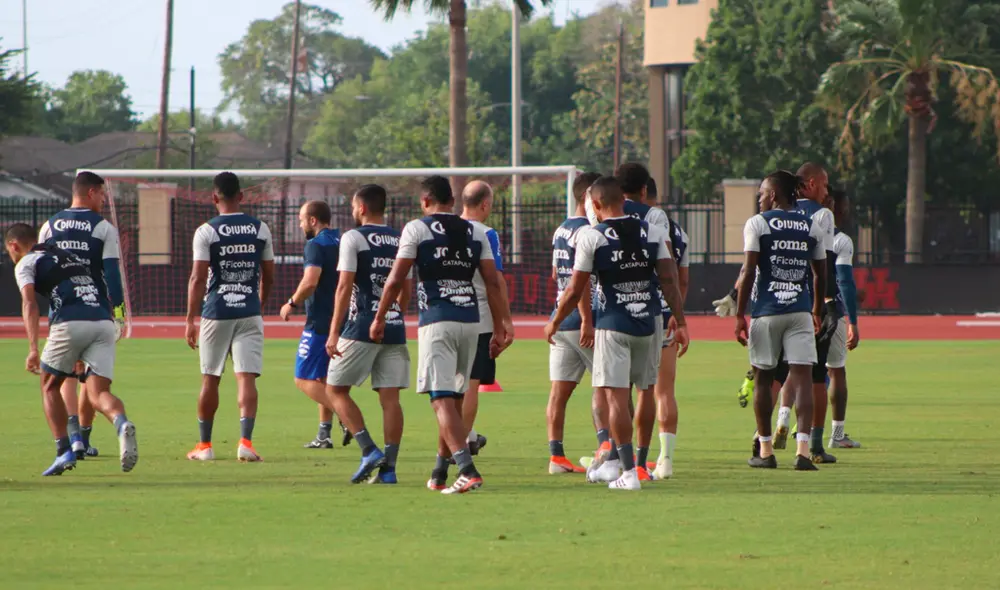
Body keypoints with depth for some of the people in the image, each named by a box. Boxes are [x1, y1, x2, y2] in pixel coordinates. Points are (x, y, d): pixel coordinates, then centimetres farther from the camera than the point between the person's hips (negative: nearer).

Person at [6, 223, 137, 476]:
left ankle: (64, 452, 9)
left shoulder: (26, 263, 13)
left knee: (50, 386, 18)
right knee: (98, 392, 1)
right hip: (104, 320, 5)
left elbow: (29, 303, -4)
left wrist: (33, 349, -14)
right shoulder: (72, 256, 32)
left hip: (70, 323, -5)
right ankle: (122, 423, -32)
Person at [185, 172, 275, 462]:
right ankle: (245, 441, -19)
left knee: (210, 379, 10)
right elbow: (268, 276, 9)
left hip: (216, 314, -1)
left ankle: (204, 445, 19)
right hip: (249, 313, 2)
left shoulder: (207, 232, -6)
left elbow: (198, 278, -10)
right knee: (247, 378, -3)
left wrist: (190, 320, -5)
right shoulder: (260, 229, 4)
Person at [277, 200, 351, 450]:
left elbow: (310, 282, -25)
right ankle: (324, 434, 16)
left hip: (320, 323, -8)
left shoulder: (316, 245, -13)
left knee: (304, 379, -4)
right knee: (323, 378, 17)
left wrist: (292, 304, -11)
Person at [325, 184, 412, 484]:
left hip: (361, 328, -5)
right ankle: (388, 467, 0)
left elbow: (345, 286, -11)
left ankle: (369, 451, -7)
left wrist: (334, 331, -10)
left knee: (336, 389, 5)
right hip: (394, 329, 5)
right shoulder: (401, 241, 12)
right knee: (390, 396, 4)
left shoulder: (353, 238, -5)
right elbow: (406, 289, 15)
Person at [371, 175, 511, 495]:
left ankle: (467, 469, -26)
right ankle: (439, 474, 26)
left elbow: (397, 278, -4)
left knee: (443, 399, -9)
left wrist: (379, 318, 6)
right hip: (470, 321, 5)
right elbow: (493, 282, 8)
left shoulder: (416, 229, -1)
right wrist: (500, 327, 12)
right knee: (454, 397, 16)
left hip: (436, 321, -5)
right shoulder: (475, 233, 12)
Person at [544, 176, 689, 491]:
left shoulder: (591, 236, -7)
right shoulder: (652, 232, 5)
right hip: (649, 322, 4)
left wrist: (555, 322, 10)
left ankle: (629, 471, -6)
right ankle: (611, 458, 26)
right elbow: (669, 280, 1)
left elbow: (576, 290, -4)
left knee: (615, 395, -2)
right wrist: (680, 321, 6)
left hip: (613, 323, -4)